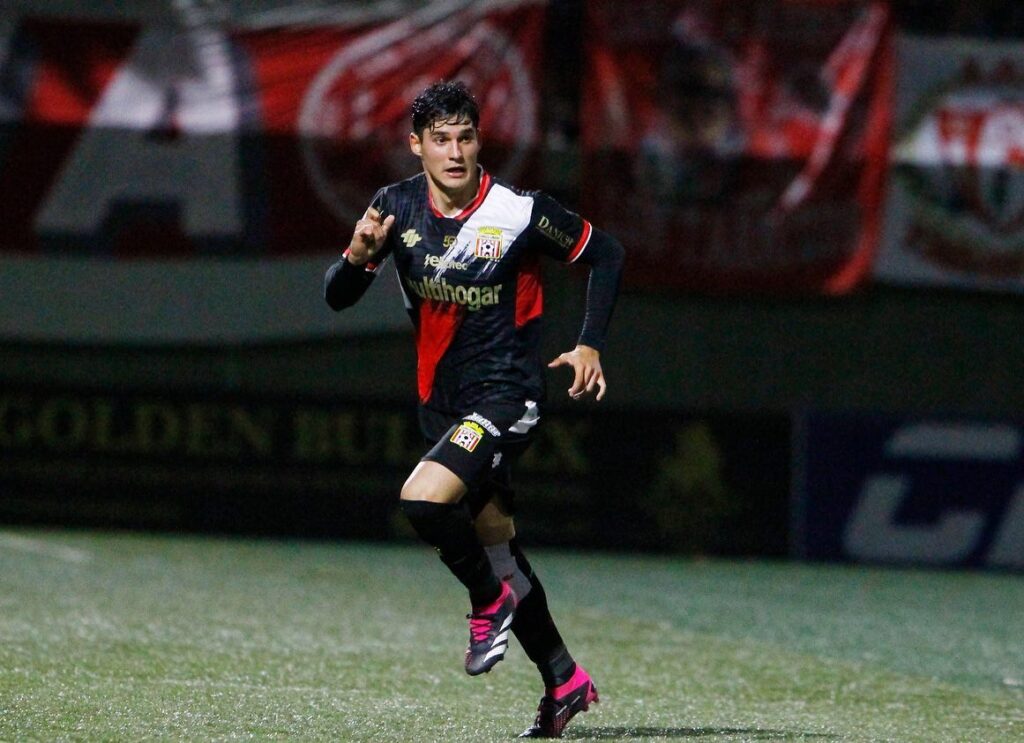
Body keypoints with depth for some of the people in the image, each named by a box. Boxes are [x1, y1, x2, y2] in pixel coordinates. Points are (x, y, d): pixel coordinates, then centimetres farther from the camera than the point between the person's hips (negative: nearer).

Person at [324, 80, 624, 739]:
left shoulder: (520, 213, -15)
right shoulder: (396, 208, -4)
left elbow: (606, 254, 0)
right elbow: (338, 298, -4)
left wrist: (590, 345, -7)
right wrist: (358, 258, -25)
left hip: (508, 394, -6)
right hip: (442, 402, 6)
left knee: (424, 499, -28)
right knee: (494, 541, 15)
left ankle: (492, 598, 0)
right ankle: (564, 680, 30)